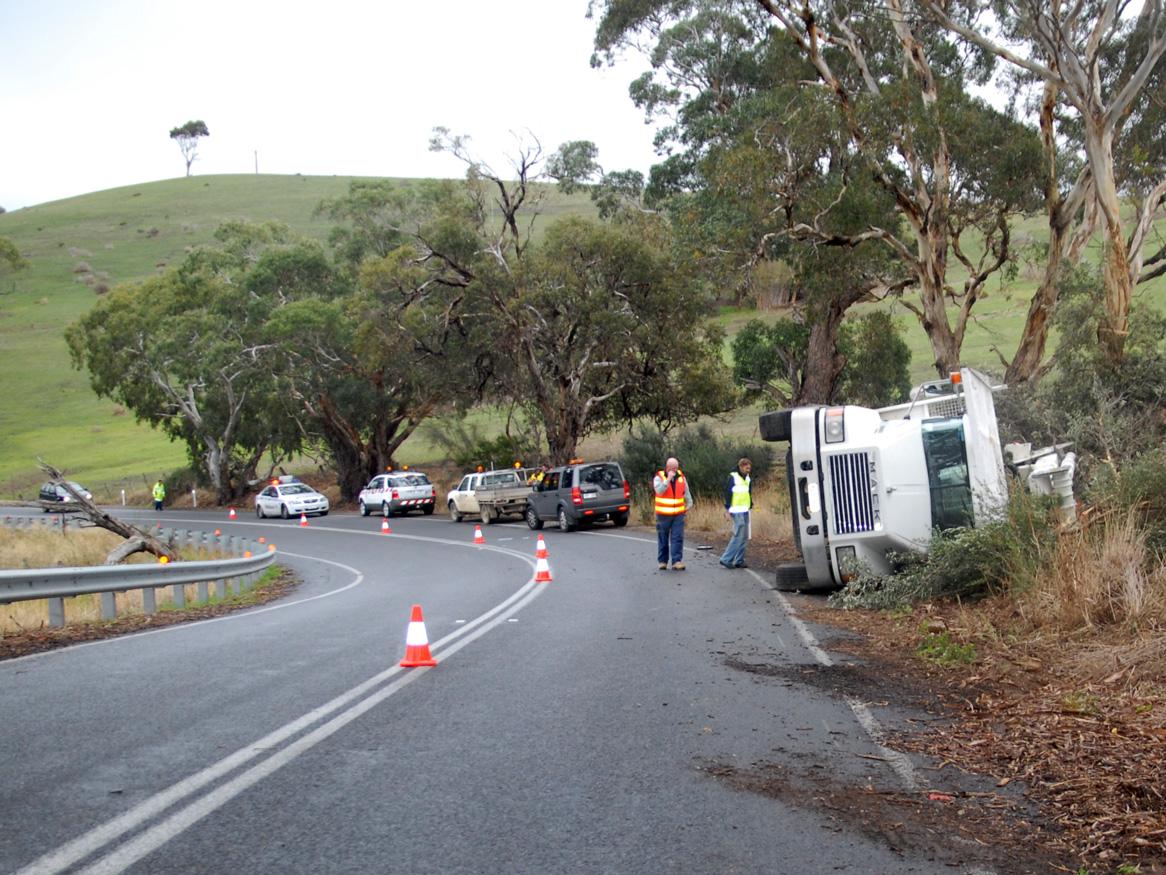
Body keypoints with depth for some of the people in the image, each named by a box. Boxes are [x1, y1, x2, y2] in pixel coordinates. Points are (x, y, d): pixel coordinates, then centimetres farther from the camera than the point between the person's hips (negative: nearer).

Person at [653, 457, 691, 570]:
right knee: (663, 539, 6)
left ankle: (676, 562, -9)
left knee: (677, 538, -7)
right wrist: (668, 479, -23)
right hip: (663, 514, -2)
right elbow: (659, 491, -23)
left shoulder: (681, 477, 7)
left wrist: (689, 504, 17)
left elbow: (686, 492, 19)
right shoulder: (659, 477, -5)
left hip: (678, 514, 2)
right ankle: (662, 561, 17)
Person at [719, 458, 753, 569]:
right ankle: (726, 559, -8)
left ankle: (739, 561, 13)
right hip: (737, 511, -8)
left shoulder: (748, 479, 15)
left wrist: (751, 506, 18)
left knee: (744, 537, 8)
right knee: (739, 535, -13)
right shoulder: (732, 477, -8)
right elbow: (727, 494, -10)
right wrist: (727, 510, -14)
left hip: (745, 511, 8)